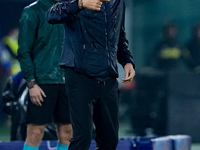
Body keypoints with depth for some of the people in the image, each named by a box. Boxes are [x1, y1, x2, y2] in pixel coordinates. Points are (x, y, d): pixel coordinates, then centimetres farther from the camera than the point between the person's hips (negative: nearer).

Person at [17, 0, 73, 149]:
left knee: (67, 131, 4)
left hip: (66, 80, 6)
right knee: (36, 130, -6)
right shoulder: (32, 12, -2)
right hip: (42, 80, -6)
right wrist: (31, 83, -13)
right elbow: (24, 52, -6)